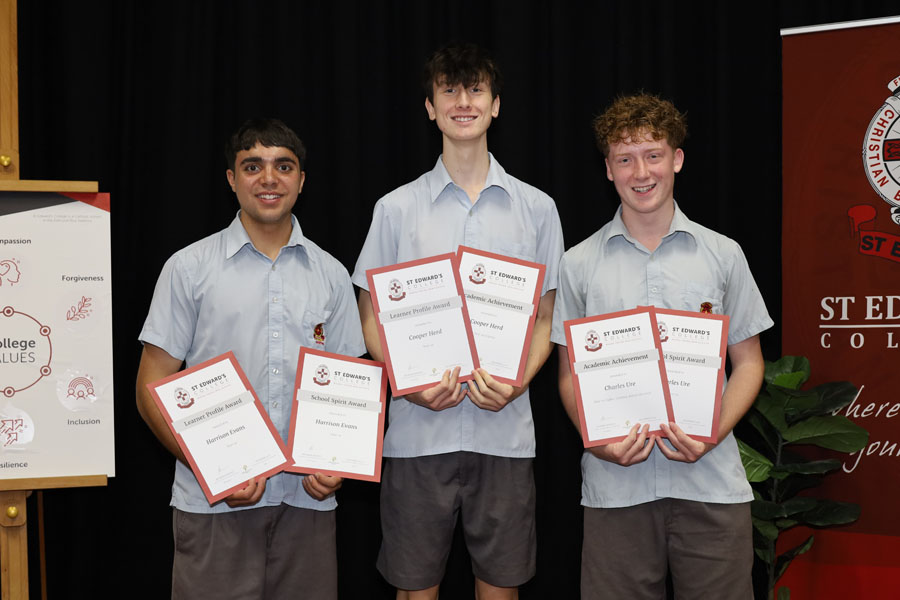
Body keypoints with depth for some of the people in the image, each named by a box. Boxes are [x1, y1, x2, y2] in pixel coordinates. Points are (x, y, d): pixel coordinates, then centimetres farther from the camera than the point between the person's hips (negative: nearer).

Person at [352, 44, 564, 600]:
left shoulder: (536, 208, 7)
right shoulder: (397, 208, 5)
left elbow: (547, 318, 10)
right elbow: (371, 317, 7)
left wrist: (517, 383, -10)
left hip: (505, 428, 1)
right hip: (418, 429, 0)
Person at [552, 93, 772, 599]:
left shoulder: (723, 255, 7)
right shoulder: (579, 264, 6)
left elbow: (748, 362, 9)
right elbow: (569, 372, 8)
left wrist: (713, 434, -9)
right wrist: (597, 440, -10)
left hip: (712, 481, 0)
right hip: (615, 484, 0)